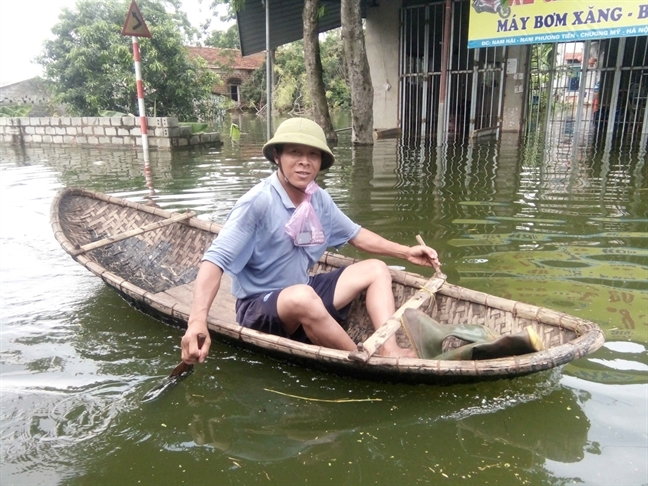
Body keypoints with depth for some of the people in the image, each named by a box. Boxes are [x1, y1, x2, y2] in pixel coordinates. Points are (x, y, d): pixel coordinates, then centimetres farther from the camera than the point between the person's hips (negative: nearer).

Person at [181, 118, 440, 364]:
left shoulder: (320, 199, -1)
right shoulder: (257, 202, -23)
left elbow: (355, 234, 15)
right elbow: (216, 259, -31)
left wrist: (405, 251, 13)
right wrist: (197, 320, -45)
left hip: (304, 293, 8)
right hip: (259, 307, -8)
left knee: (377, 269, 4)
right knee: (302, 296, -40)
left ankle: (389, 352, -16)